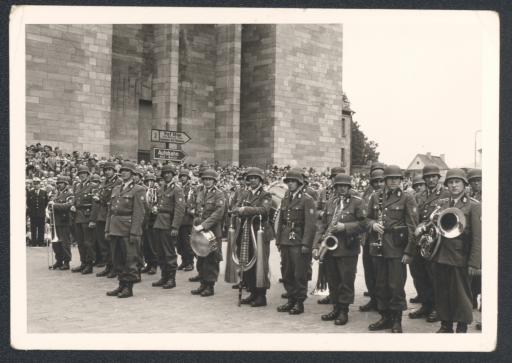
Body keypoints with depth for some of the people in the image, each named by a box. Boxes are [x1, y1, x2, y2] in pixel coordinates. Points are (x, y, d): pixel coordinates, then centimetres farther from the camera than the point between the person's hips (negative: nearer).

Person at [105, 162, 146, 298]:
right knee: (117, 259, 12)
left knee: (130, 259, -1)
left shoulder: (138, 190, -5)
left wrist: (134, 233, -17)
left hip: (128, 230, -7)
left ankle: (129, 287, 7)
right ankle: (121, 284, 22)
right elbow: (110, 211, 17)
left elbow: (139, 213, -11)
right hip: (115, 229, 7)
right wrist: (107, 229, 10)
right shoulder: (116, 189, 16)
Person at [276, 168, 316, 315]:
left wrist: (306, 244, -17)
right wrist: (279, 240, 13)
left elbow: (310, 224, -12)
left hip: (299, 243, -7)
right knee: (286, 273, 10)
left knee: (299, 274, -1)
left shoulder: (307, 200, -6)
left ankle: (300, 303, 9)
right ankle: (291, 300, 22)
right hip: (285, 242, 7)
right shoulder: (285, 199, 15)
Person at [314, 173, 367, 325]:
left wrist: (345, 226, -19)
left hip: (348, 249, -5)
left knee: (346, 281, 0)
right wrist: (317, 245, 2)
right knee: (333, 281, 12)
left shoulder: (357, 202, -1)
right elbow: (322, 225, 11)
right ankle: (336, 308, 23)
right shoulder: (330, 203, 13)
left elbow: (363, 224, -7)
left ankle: (344, 311, 10)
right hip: (330, 248, 5)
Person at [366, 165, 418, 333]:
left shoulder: (407, 198, -4)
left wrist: (409, 252, -12)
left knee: (396, 286, 0)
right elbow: (368, 218, 18)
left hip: (397, 248, -4)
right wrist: (373, 224, -6)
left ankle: (397, 321, 12)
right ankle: (385, 317, 24)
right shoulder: (375, 197, 9)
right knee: (381, 285, 11)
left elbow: (412, 226, -7)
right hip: (378, 247, 4)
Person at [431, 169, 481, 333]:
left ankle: (462, 329, 19)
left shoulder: (474, 206, -5)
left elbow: (478, 237, -9)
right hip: (440, 257, 5)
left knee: (461, 294, 6)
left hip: (460, 258, -5)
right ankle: (445, 325, 26)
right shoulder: (441, 203, 10)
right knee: (442, 293, 12)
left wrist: (474, 263, -13)